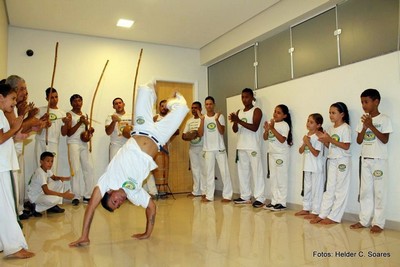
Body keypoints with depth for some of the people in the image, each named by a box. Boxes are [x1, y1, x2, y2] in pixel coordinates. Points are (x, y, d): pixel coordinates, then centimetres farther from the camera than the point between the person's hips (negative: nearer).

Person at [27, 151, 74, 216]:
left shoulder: (47, 169, -2)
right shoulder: (40, 173, -28)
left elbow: (54, 177, 14)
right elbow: (46, 191, -34)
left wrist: (61, 178, -11)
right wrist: (63, 195, -35)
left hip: (42, 191, 10)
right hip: (35, 196, -10)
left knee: (60, 183, -1)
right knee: (56, 199, -32)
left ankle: (53, 206, 6)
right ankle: (36, 208, -7)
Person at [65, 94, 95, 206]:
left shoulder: (85, 115, 18)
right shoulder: (69, 115, 1)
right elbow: (69, 133, -8)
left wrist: (89, 131, 1)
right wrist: (79, 122, -16)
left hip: (84, 144, 5)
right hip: (73, 143, -5)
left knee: (89, 169, -1)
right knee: (76, 169, -11)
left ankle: (87, 195, 6)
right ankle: (76, 196, -4)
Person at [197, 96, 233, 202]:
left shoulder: (220, 116, -1)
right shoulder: (203, 118, 4)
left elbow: (222, 132, -10)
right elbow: (200, 134, -6)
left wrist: (216, 120, -23)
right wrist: (202, 120, -15)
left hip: (220, 148, -2)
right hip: (208, 149, 2)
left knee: (224, 171, 0)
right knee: (209, 172, 7)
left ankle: (227, 195, 8)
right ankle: (209, 196, 13)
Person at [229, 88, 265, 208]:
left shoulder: (256, 111, -2)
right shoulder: (239, 112, 15)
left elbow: (255, 127, -17)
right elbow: (235, 130, 9)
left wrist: (239, 121, -21)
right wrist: (234, 121, -12)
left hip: (253, 147, -6)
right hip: (241, 146, 6)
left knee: (256, 172, -5)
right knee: (242, 172, 9)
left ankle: (259, 198, -1)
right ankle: (245, 196, 17)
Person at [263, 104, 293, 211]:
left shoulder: (284, 125, -11)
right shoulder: (271, 123, 9)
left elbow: (282, 140, -21)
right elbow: (265, 138, 8)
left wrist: (272, 128, -25)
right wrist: (266, 130, -11)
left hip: (281, 155, -7)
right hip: (272, 154, 7)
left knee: (281, 179, -1)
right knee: (273, 179, 12)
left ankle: (281, 203, 6)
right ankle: (274, 201, 21)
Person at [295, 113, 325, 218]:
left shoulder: (318, 137, -14)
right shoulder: (306, 136, 9)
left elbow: (316, 153, -19)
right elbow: (301, 151, 8)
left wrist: (308, 143, -19)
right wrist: (304, 143, -9)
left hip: (316, 168, -8)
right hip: (307, 167, 8)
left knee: (316, 189, 2)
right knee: (306, 188, 17)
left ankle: (315, 211, 10)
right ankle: (306, 208, 29)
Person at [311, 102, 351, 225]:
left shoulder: (345, 128, -10)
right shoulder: (331, 129, 11)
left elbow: (346, 146, -17)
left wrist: (330, 139, -21)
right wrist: (324, 140, -6)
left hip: (343, 161, -7)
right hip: (332, 160, 7)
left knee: (340, 189, 2)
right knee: (329, 188, 9)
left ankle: (334, 217, 6)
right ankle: (322, 214, 12)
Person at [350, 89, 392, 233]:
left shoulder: (384, 119, -5)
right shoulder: (363, 120, 8)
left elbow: (385, 140, -13)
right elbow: (359, 141, 4)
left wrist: (371, 126, -19)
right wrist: (364, 127, -10)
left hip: (379, 160, -5)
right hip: (365, 160, 5)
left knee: (379, 191, 0)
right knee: (365, 190, 8)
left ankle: (378, 222, 8)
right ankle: (364, 220, 16)